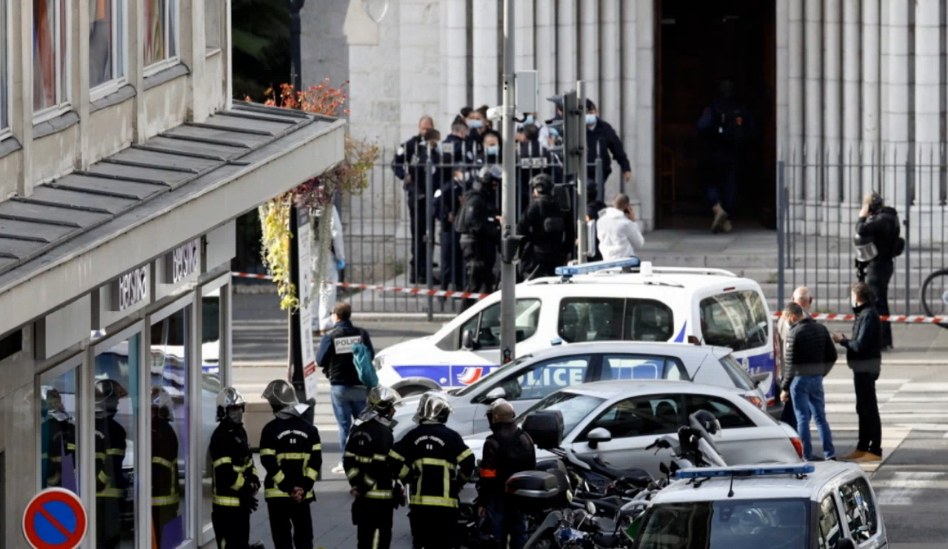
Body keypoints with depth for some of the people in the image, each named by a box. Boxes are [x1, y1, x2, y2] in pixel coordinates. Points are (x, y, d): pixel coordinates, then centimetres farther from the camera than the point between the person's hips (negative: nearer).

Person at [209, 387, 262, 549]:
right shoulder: (221, 437, -16)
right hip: (227, 501, -10)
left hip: (242, 500, 10)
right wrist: (246, 487, -18)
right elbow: (225, 472, -22)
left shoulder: (240, 432, 15)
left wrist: (254, 480, 4)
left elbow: (248, 460, 22)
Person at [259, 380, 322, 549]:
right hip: (304, 494, 3)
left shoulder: (271, 430, -7)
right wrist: (304, 487, -5)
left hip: (277, 493, -3)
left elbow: (269, 463, -12)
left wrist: (289, 487, -9)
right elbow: (315, 461, -1)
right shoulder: (309, 429, 4)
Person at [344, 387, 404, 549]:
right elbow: (380, 466, -21)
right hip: (380, 498, -9)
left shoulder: (359, 431, 12)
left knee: (365, 536, 16)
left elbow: (349, 461, 10)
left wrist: (356, 482, 10)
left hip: (362, 498, 9)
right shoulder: (383, 432, -15)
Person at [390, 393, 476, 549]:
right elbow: (468, 461, -10)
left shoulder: (413, 436, 5)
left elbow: (394, 461, 0)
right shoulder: (451, 437, -4)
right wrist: (459, 481, 9)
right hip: (445, 501, -3)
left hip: (419, 502, 3)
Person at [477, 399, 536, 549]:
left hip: (499, 496, -6)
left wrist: (482, 502, -12)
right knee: (519, 534, 11)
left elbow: (487, 476, -16)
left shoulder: (493, 443, -15)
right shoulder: (525, 439, 7)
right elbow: (532, 469, 13)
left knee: (498, 536, -2)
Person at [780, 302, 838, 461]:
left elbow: (790, 364, -15)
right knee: (820, 417, 11)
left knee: (802, 418, 0)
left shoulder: (794, 333, -15)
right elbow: (832, 356, 11)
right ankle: (830, 453, 7)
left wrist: (785, 388, -9)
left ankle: (806, 455, 0)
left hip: (800, 380, -6)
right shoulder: (821, 329, 7)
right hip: (817, 379, 6)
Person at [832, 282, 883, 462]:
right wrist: (846, 340, 9)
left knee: (869, 409, -7)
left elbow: (860, 345, -22)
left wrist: (842, 340, -9)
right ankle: (862, 448, 25)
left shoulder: (868, 316, -18)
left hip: (866, 368, -11)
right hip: (862, 368, 11)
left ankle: (875, 450, -5)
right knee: (863, 408, 17)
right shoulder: (864, 313, 13)